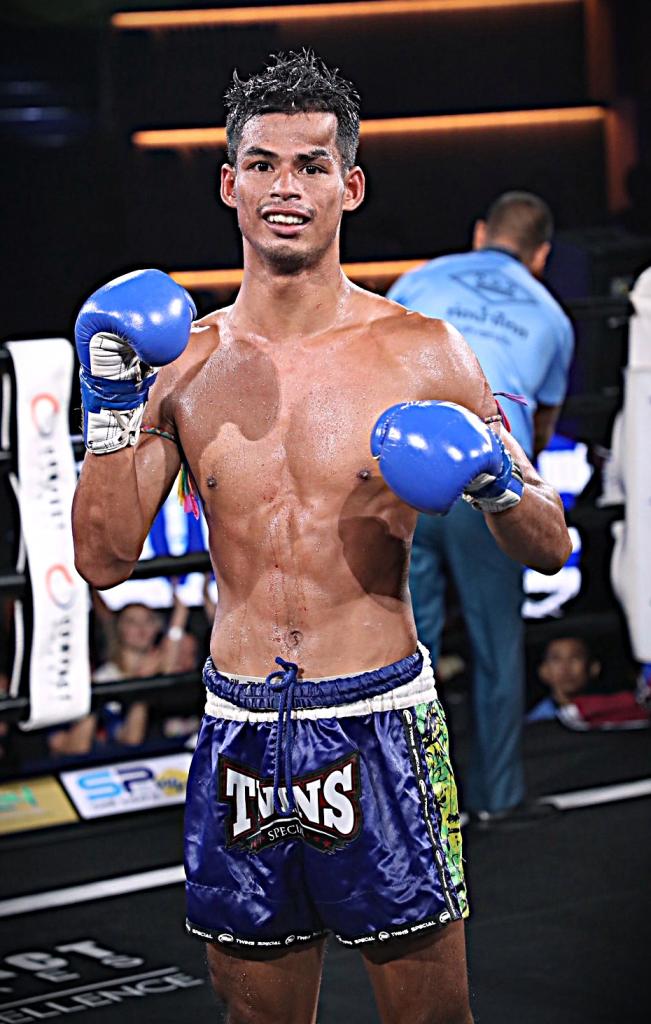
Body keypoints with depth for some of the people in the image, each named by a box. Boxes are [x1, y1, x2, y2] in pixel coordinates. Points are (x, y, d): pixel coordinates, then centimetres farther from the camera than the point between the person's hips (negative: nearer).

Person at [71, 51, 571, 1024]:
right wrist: (114, 409, -9)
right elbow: (104, 560, 2)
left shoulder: (419, 353, -3)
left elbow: (550, 548, 2)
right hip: (239, 735, 2)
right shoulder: (181, 358, 4)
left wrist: (498, 486, -19)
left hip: (380, 726, -2)